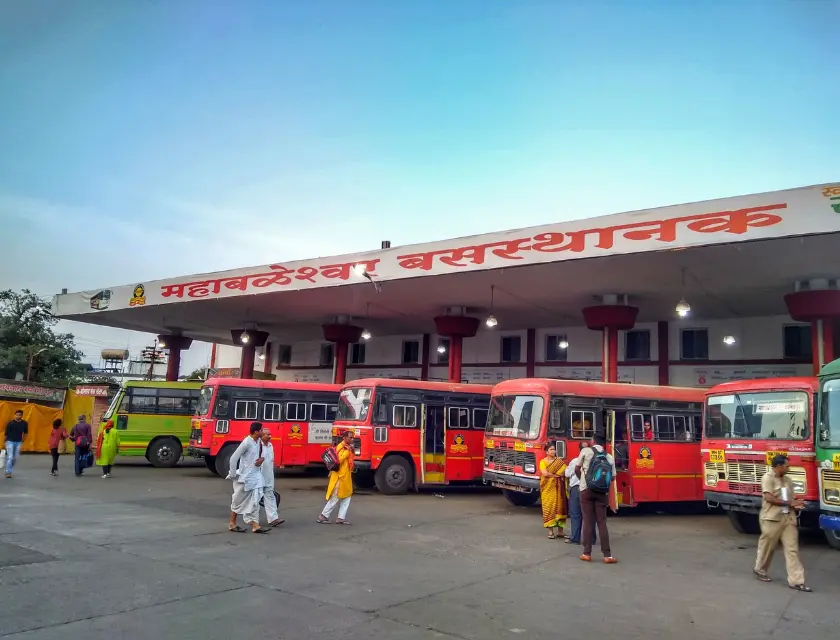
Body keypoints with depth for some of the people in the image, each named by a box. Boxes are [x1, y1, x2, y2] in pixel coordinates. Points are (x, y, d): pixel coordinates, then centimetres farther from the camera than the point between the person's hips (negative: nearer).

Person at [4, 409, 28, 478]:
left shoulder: (25, 423, -4)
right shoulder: (10, 423, -13)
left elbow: (25, 432, 12)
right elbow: (6, 433, -4)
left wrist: (23, 440, 9)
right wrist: (5, 441, 2)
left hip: (19, 442, 4)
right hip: (10, 441, -4)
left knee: (16, 457, 10)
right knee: (10, 457, -8)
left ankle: (9, 469, 30)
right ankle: (8, 472, -2)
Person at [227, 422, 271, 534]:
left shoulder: (259, 441, 2)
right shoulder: (247, 442, -21)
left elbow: (261, 451, 22)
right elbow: (233, 458, -21)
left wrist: (261, 458, -2)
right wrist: (233, 475, -14)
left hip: (256, 475, 7)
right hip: (245, 477, -7)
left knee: (255, 501, 4)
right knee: (239, 501, 8)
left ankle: (255, 525, 5)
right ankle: (232, 524, 22)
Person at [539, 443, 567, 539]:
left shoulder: (560, 461, 9)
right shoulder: (543, 461, 0)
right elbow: (545, 473, -13)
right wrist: (557, 475, -7)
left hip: (558, 488, 3)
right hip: (548, 488, -2)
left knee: (560, 507, 1)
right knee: (549, 508, -3)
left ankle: (560, 531, 9)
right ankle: (551, 531, 2)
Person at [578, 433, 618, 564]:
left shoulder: (585, 451, 1)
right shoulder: (609, 457, 5)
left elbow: (578, 468, 13)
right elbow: (612, 477, 10)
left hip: (586, 490, -1)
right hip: (602, 492, 1)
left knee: (588, 522, 4)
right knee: (602, 523, 5)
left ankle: (587, 554, 6)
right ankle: (607, 555, 3)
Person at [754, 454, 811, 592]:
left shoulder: (787, 480, 12)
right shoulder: (768, 478, -11)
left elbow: (790, 498, 21)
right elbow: (769, 498, -18)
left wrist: (796, 505, -2)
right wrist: (790, 503, -16)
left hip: (788, 518, 7)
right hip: (772, 518, -6)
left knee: (792, 549, 2)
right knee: (767, 547, 7)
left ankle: (796, 581, 3)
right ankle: (760, 570, 27)